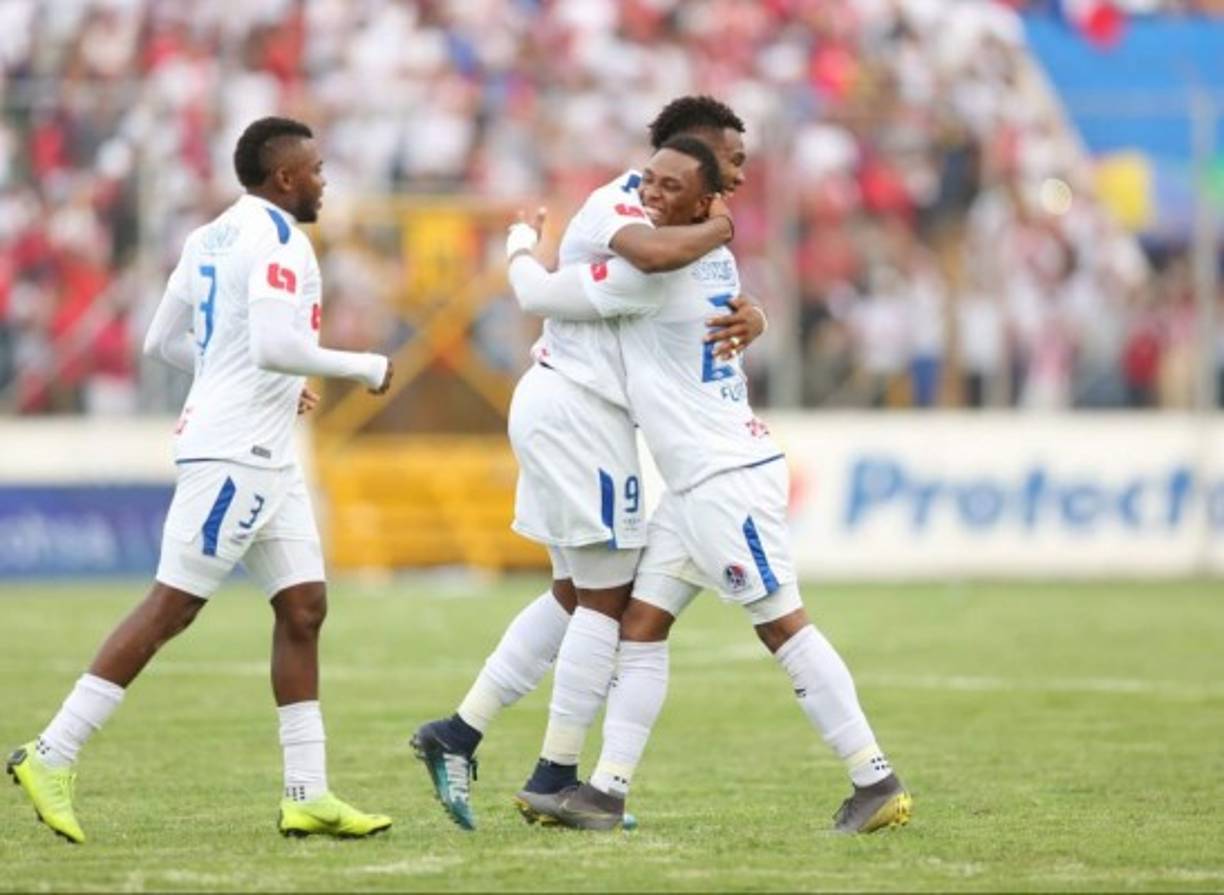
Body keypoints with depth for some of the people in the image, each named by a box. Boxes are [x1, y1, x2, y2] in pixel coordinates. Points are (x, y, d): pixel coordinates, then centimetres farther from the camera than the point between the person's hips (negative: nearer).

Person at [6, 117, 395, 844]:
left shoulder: (211, 238, 15)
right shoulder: (276, 239, -13)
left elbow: (164, 342, 20)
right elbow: (274, 344, -25)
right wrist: (365, 368, -12)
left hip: (266, 458, 10)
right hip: (235, 454, -10)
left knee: (304, 609, 7)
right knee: (171, 608, -8)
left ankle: (308, 793, 6)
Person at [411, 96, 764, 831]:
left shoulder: (681, 224, 17)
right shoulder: (620, 206, -14)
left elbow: (718, 297, 11)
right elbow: (653, 253, -37)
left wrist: (749, 318, -13)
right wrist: (718, 229, -18)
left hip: (565, 411, 10)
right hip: (578, 408, -10)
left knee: (577, 595, 14)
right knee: (610, 599, -4)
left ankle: (459, 734, 13)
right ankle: (555, 777, 0)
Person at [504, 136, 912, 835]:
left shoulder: (653, 270, -16)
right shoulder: (715, 259, 10)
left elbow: (539, 296, -7)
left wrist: (521, 246, 13)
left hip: (727, 477, -10)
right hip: (698, 482, 10)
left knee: (782, 624, -8)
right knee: (643, 622, 7)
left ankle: (878, 783, -5)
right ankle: (607, 793, 6)